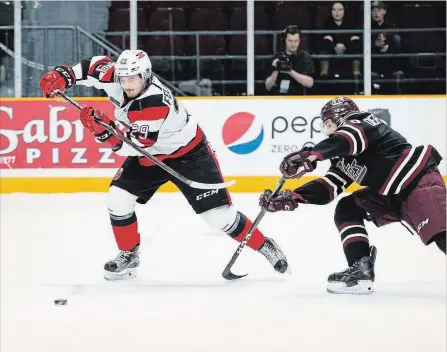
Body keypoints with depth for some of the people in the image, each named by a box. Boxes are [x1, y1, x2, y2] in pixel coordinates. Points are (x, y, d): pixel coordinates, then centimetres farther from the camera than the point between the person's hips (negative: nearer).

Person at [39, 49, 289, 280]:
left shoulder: (155, 104, -36)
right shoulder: (121, 79, -17)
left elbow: (129, 147, -36)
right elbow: (96, 66, -2)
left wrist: (102, 128, -46)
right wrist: (62, 76, -15)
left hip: (188, 154, -7)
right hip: (150, 154, 7)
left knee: (219, 214, -10)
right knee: (118, 199, -6)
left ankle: (264, 246, 9)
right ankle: (129, 257, 11)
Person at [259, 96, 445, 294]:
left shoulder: (360, 123, -8)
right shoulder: (343, 157, 19)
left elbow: (351, 138, -32)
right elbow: (327, 188, 16)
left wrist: (310, 156, -43)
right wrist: (292, 198, 4)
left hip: (420, 180, -10)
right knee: (347, 209, 9)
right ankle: (361, 269, 1)